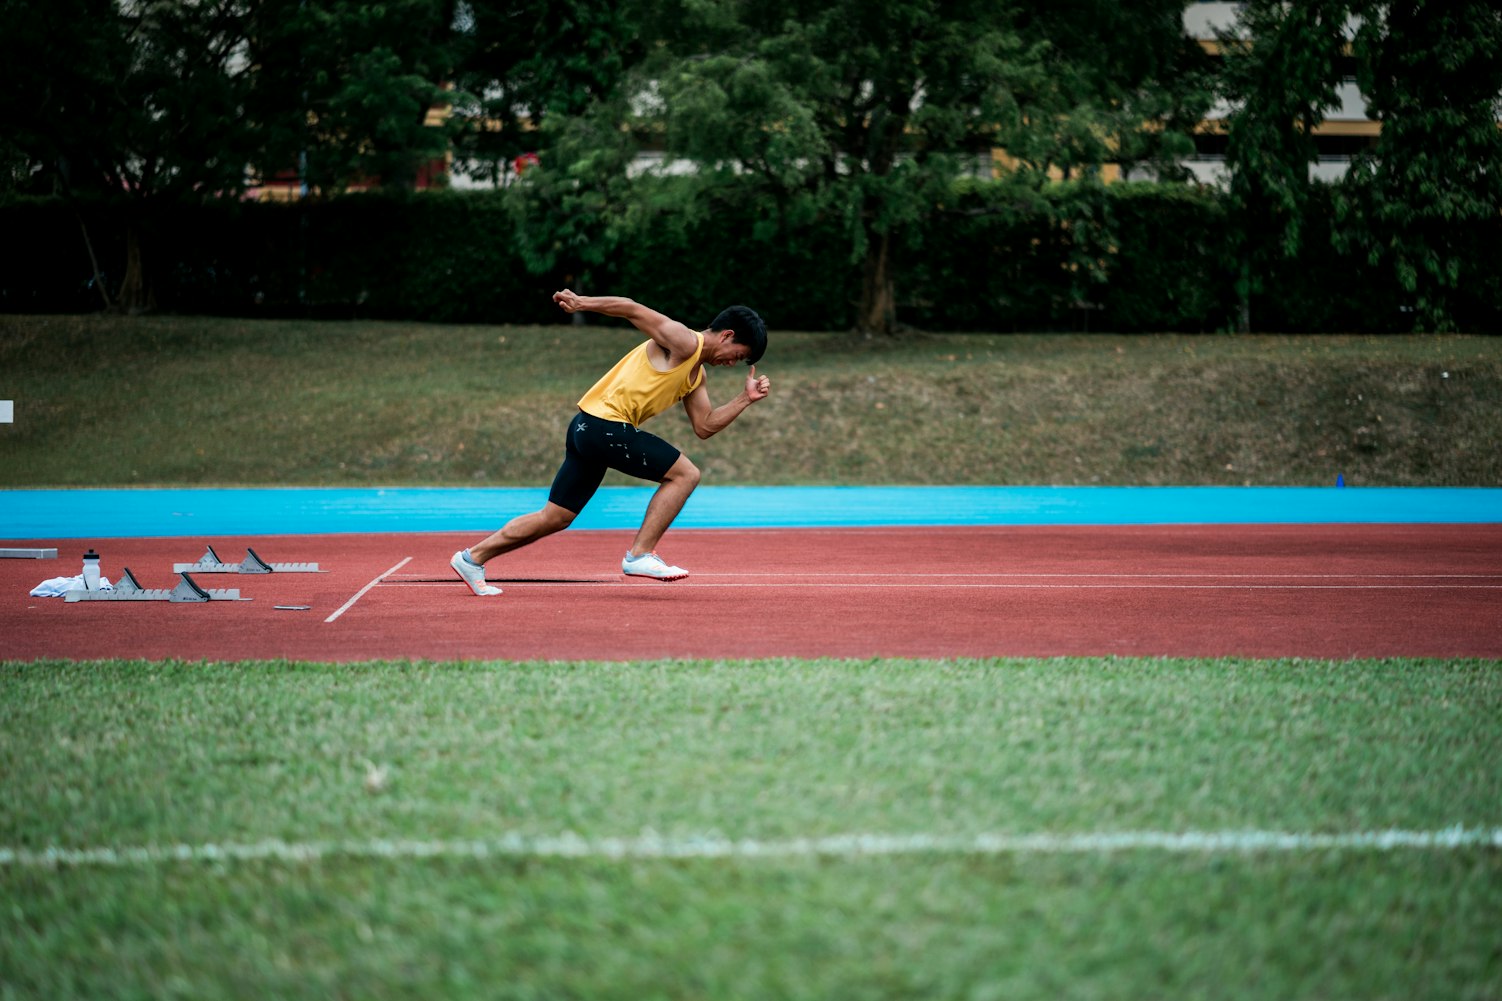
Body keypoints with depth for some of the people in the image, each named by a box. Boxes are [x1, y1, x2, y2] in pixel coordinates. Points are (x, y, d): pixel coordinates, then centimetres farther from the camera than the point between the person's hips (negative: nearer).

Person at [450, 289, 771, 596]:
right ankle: (640, 555, -8)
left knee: (555, 518, 12)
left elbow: (705, 426, 23)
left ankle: (473, 557, 17)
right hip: (605, 423, -10)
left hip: (587, 428, 10)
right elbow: (631, 308, -11)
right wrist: (582, 303, -18)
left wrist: (746, 399, 16)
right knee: (684, 473, -8)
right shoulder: (683, 342, -7)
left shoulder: (695, 375, 21)